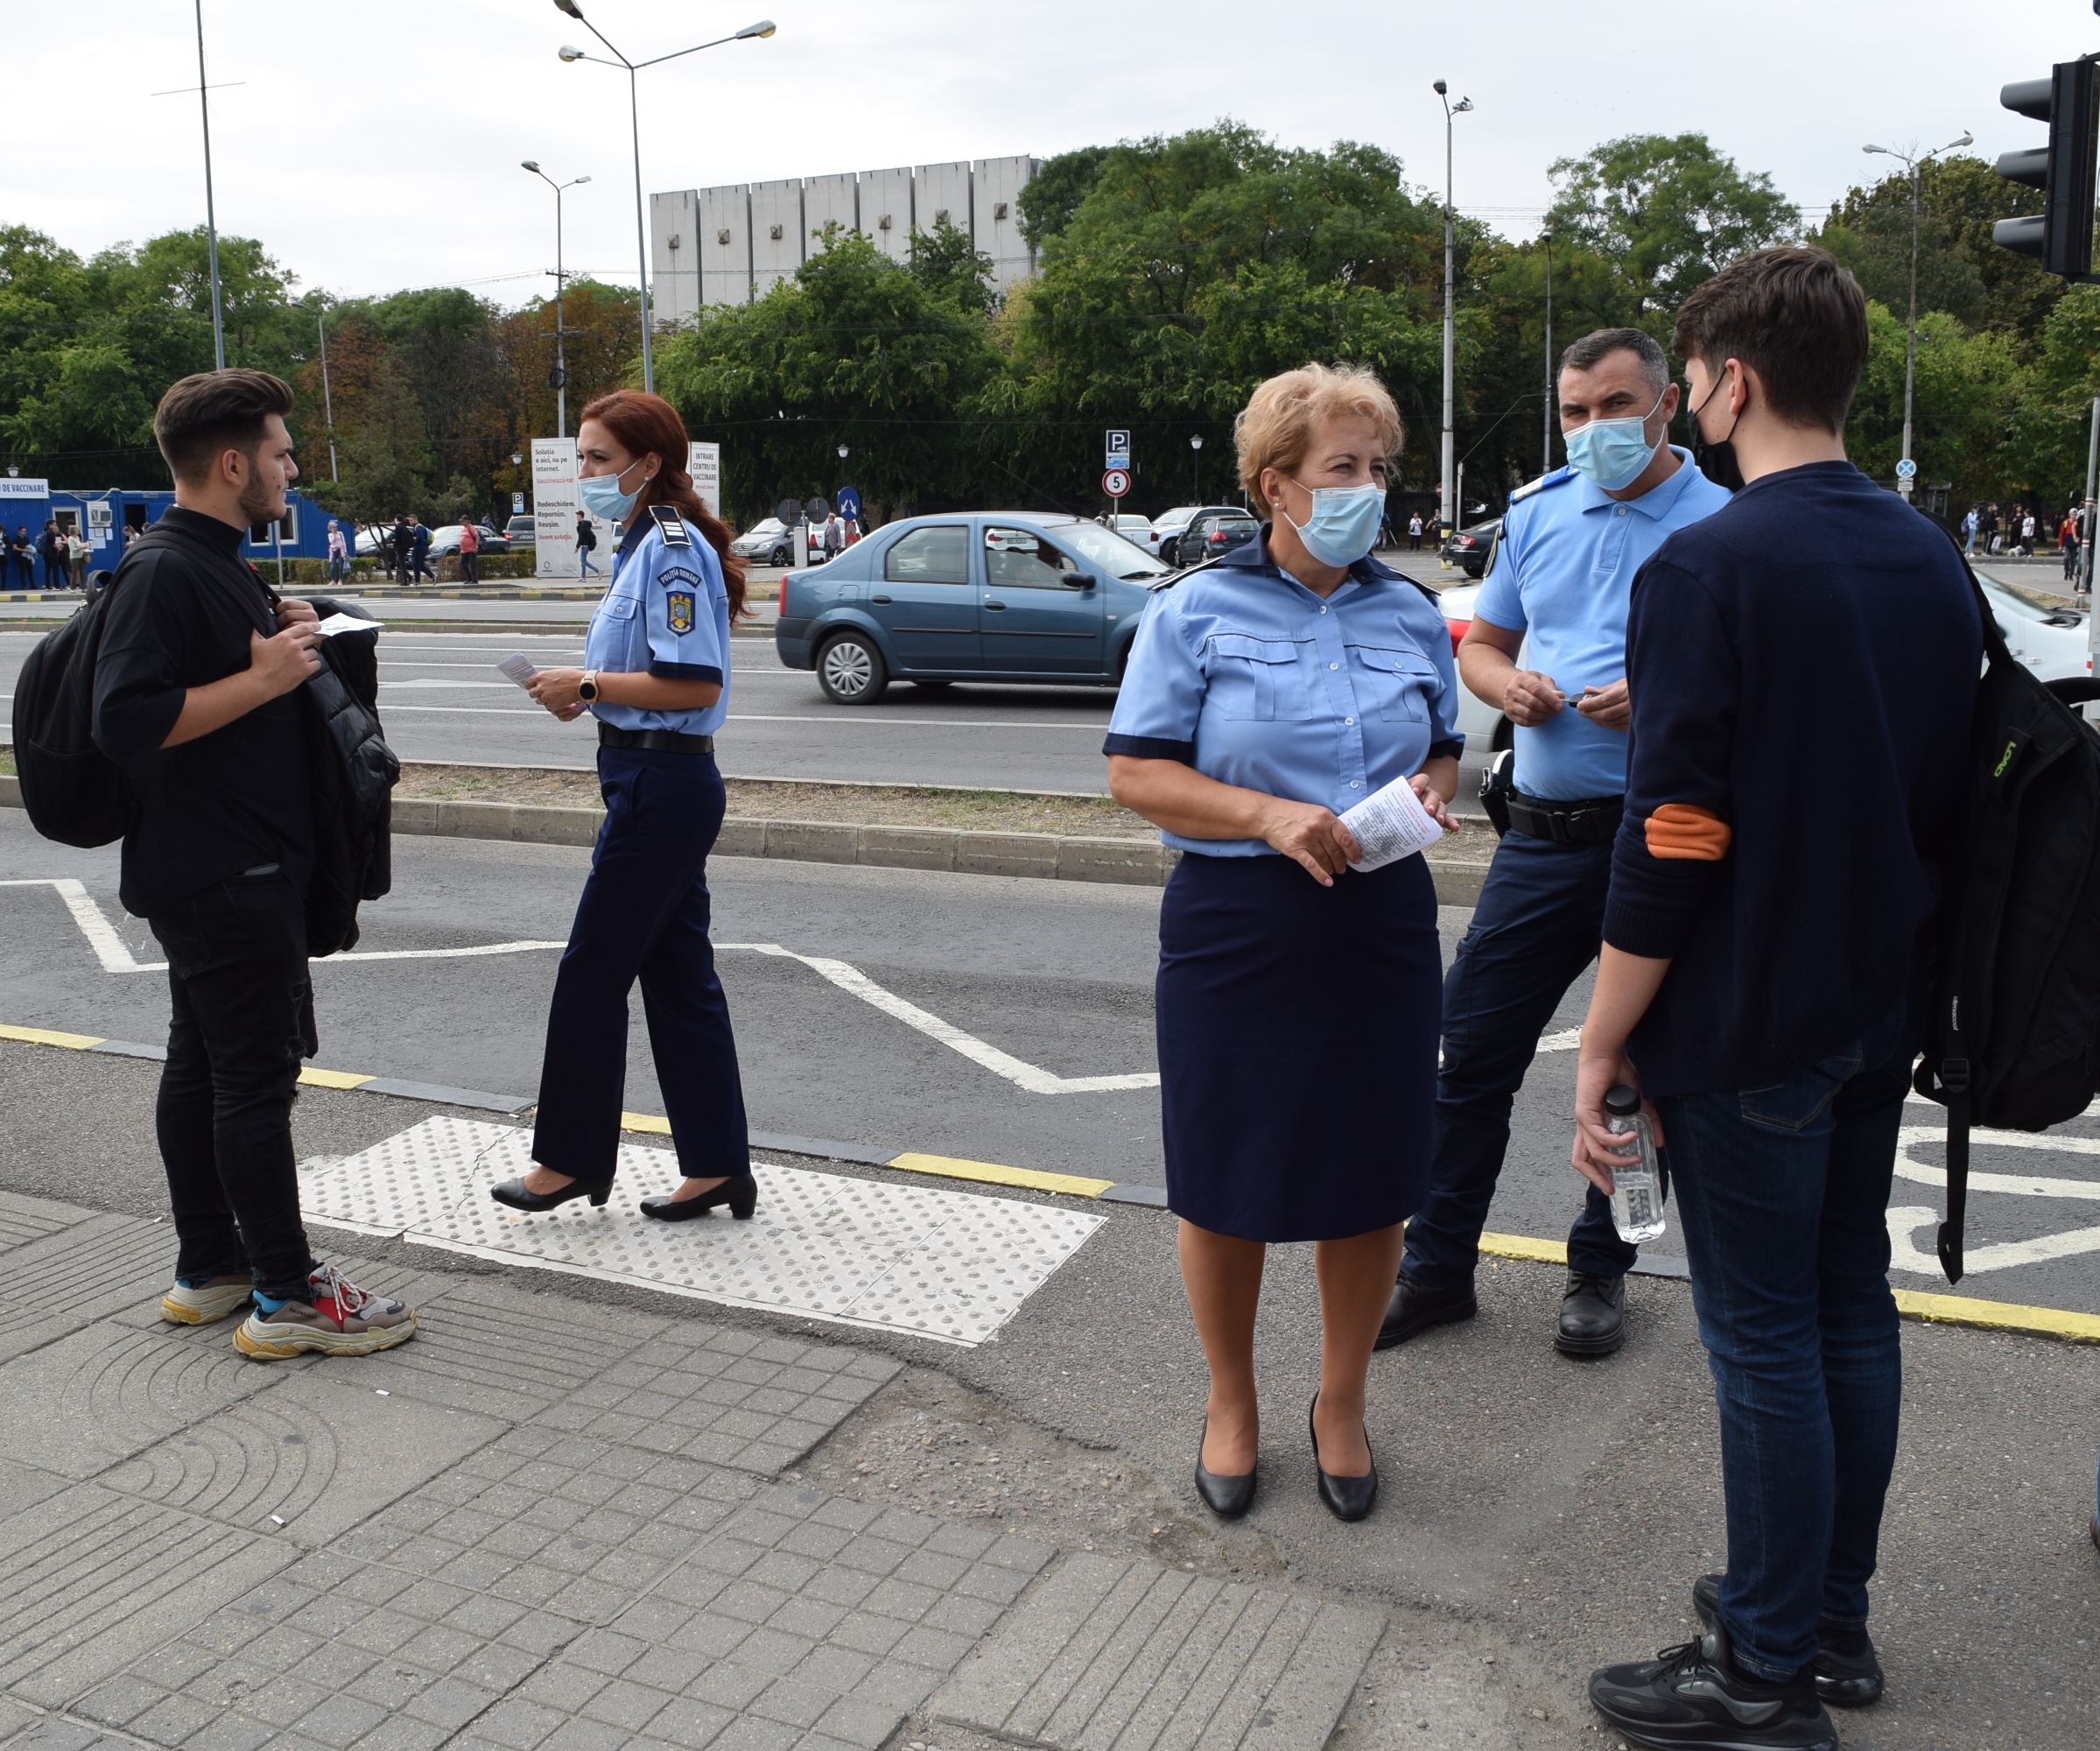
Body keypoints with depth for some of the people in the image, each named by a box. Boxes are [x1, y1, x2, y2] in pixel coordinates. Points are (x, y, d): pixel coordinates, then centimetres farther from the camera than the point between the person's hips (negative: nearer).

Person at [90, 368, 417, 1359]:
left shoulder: (214, 564, 16)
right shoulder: (165, 573, -18)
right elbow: (127, 722, -26)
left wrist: (285, 649, 10)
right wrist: (265, 678, -22)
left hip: (230, 873, 11)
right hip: (221, 876, -11)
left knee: (203, 1065, 15)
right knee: (257, 1073, -5)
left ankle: (207, 1270, 25)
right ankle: (287, 1295, 3)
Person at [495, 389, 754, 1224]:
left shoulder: (673, 549, -15)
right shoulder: (648, 544, 16)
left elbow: (695, 684, -22)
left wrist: (588, 684, -15)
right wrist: (587, 691, 6)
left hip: (661, 787, -10)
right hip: (669, 784, 10)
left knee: (592, 973, 1)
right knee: (678, 974, 12)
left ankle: (570, 1160, 16)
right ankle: (717, 1165, 19)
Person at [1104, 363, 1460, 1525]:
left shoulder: (1410, 614, 9)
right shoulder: (1198, 611, -3)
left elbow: (1443, 752, 20)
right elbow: (1135, 773, -7)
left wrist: (1431, 789, -4)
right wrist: (1268, 815, -20)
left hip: (1380, 928, 3)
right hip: (1235, 930, -3)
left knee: (1372, 1177, 10)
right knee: (1228, 1177, 8)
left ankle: (1340, 1404, 33)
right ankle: (1231, 1403, 32)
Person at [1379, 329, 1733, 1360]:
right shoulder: (1536, 512, 11)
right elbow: (1482, 643, 19)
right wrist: (1508, 682, -3)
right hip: (1544, 835, 4)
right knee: (1472, 1047, 3)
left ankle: (1599, 1270, 28)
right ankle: (1436, 1266, 17)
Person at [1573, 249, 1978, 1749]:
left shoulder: (1710, 568, -17)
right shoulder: (1933, 559, 7)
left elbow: (1672, 840, -20)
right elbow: (1953, 802, 13)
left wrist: (1603, 1046, -12)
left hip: (1744, 1023, -8)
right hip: (1880, 1011, 8)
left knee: (1764, 1335, 2)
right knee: (1851, 1305, 16)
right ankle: (1834, 1620, 31)